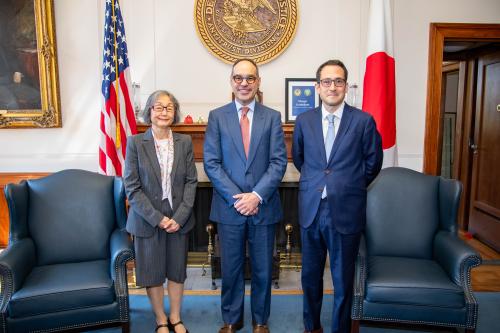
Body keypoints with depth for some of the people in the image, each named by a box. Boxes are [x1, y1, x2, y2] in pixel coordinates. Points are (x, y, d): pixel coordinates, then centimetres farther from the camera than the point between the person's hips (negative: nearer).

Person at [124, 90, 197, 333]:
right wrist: (157, 218, -15)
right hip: (147, 220, -2)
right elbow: (131, 187, -9)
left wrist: (179, 217, -11)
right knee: (152, 272, 11)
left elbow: (191, 182, -1)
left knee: (176, 270, 14)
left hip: (178, 219, 2)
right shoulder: (135, 143, -7)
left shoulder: (184, 142, -1)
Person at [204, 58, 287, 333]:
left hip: (264, 206, 1)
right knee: (231, 268, 13)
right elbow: (211, 162, -5)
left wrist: (257, 196, -14)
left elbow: (279, 161, -3)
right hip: (229, 207, 0)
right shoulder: (217, 116, 1)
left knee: (262, 269, 12)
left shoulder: (272, 117, 3)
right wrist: (236, 198, -12)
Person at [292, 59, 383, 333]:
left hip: (345, 211, -2)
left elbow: (372, 163, 6)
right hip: (310, 210, 3)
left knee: (343, 280, 10)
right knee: (310, 275, 17)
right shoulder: (304, 121, 2)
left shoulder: (364, 121, -5)